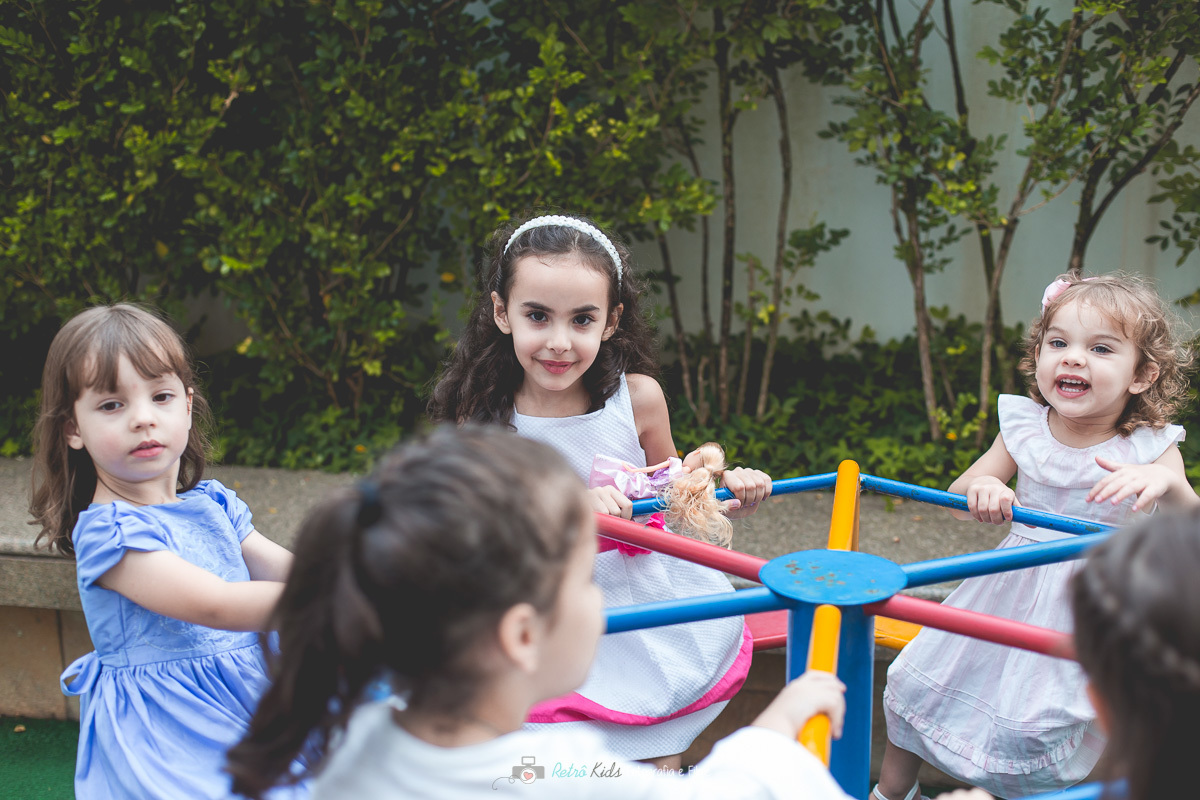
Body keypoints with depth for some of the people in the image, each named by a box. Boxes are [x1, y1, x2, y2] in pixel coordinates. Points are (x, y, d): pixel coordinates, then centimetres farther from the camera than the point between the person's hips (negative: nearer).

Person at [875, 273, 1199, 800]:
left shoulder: (1152, 449, -12)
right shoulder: (1024, 428, -4)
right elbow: (959, 500, -1)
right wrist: (981, 488, -25)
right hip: (1011, 593, 4)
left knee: (1032, 729, -12)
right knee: (921, 682, 11)